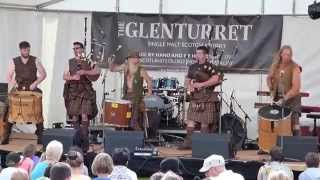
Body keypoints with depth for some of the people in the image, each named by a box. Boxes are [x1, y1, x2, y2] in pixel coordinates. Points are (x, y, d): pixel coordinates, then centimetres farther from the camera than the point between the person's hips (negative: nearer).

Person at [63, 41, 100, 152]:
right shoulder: (70, 62, 13)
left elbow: (97, 71, -5)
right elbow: (64, 76, 9)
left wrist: (84, 72, -15)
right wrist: (72, 77, -11)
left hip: (85, 91, -2)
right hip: (73, 92, 3)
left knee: (84, 116, -11)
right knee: (74, 116, 1)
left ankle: (85, 142, -6)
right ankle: (76, 142, 10)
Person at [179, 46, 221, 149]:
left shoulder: (209, 67, -7)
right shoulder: (193, 67, 14)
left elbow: (216, 79, -20)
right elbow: (188, 79, 24)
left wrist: (201, 84, -21)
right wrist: (189, 86, 1)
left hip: (206, 99, -6)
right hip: (194, 98, 6)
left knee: (205, 123, 1)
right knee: (190, 120, 2)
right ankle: (188, 143, 4)